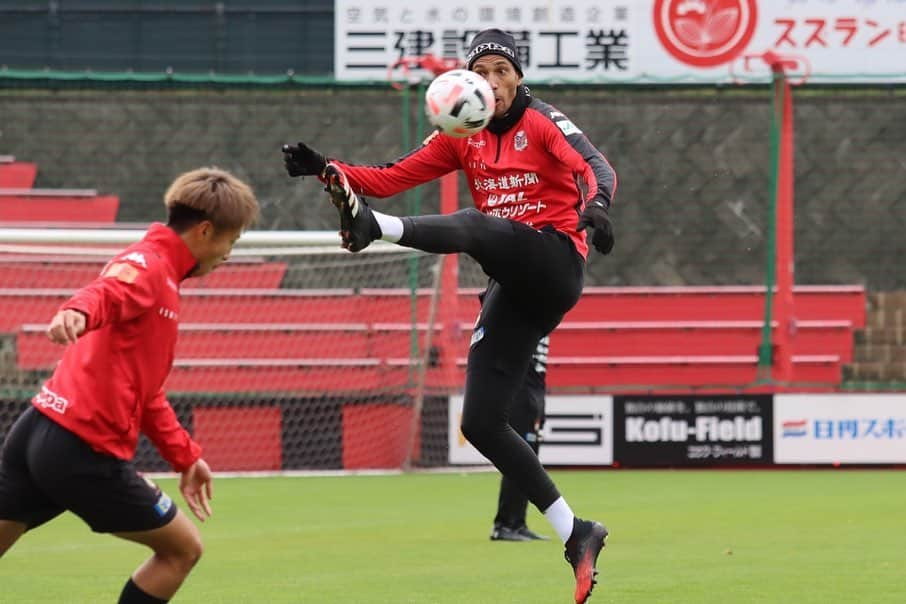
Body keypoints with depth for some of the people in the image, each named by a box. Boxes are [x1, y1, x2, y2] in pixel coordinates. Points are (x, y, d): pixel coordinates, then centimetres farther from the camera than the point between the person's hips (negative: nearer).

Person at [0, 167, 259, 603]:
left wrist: (185, 456, 31)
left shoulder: (160, 273, 23)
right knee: (182, 548, 8)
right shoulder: (147, 265, -7)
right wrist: (76, 314, -54)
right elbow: (105, 294, -31)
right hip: (84, 451, -9)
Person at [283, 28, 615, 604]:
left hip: (555, 262, -7)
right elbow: (391, 177, 9)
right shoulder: (463, 136, 13)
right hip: (515, 289, 7)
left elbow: (596, 168, -19)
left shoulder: (543, 121, -3)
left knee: (473, 224, -34)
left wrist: (597, 205, -42)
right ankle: (576, 534, 3)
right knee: (482, 423, -2)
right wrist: (328, 168, -8)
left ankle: (372, 226, -62)